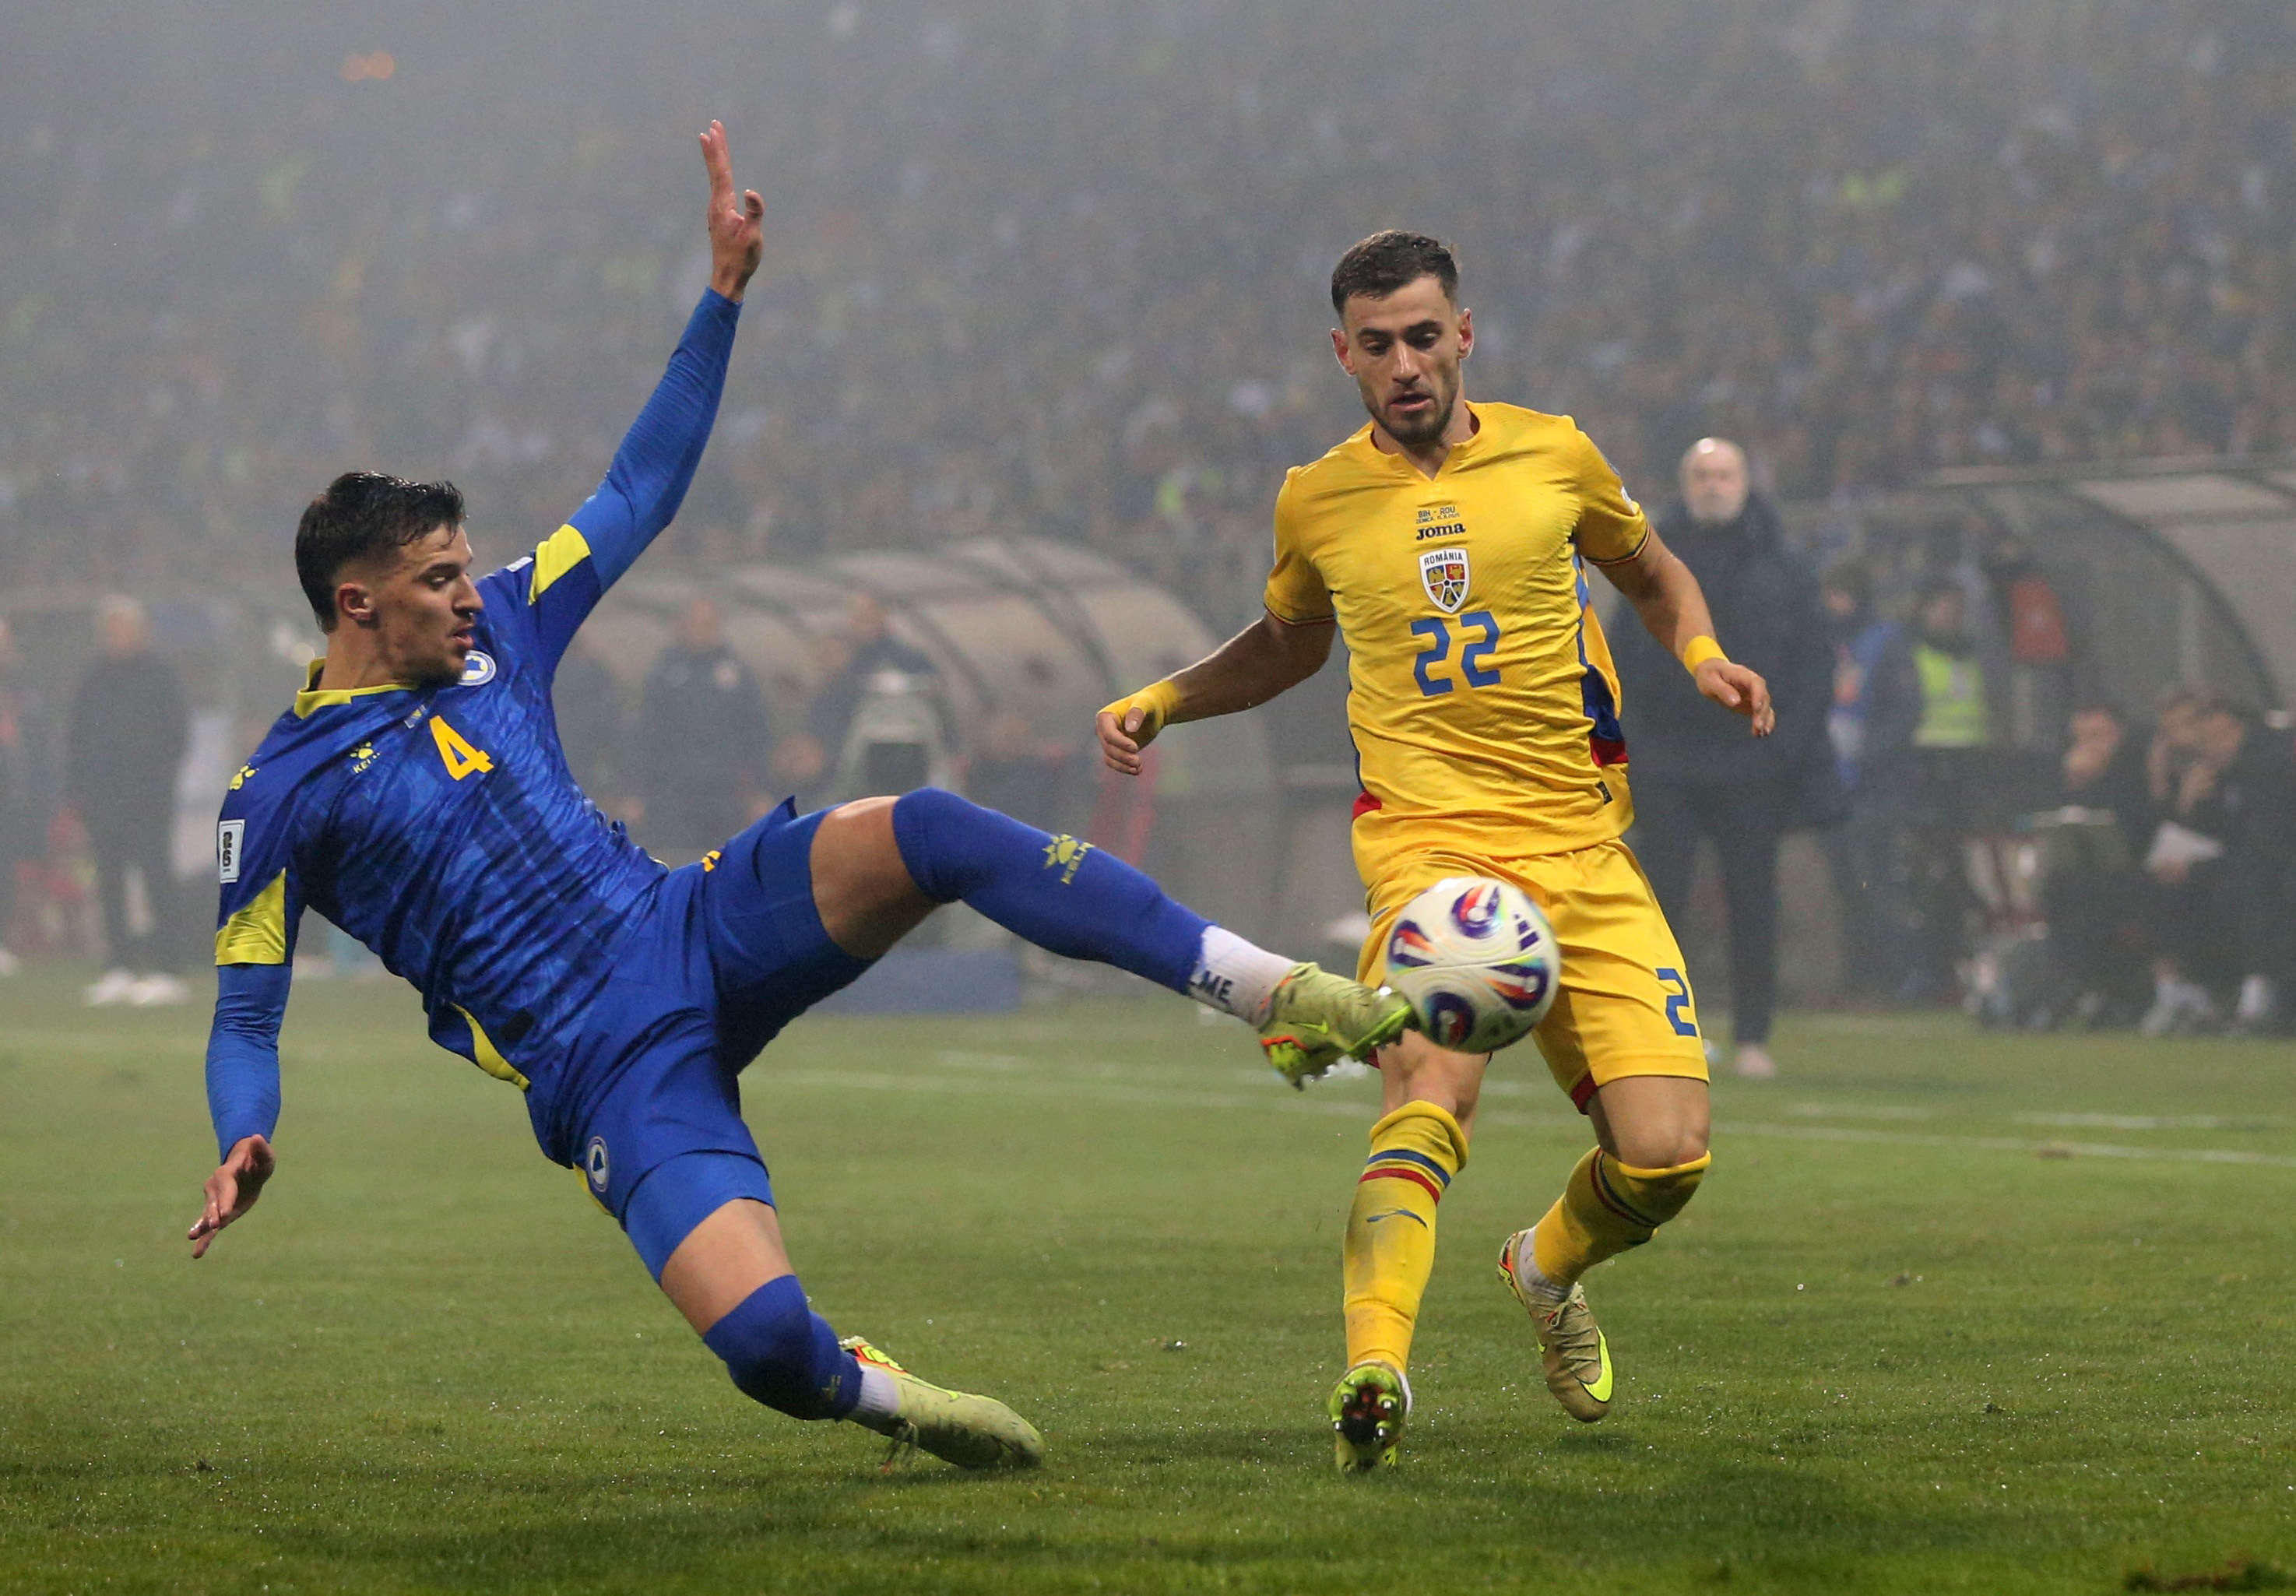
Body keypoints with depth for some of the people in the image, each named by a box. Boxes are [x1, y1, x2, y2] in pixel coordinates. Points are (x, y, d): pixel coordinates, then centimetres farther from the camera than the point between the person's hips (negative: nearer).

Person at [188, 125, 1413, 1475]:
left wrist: (726, 293, 14)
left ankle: (1278, 993, -23)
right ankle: (885, 1399, 9)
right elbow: (246, 1014, 0)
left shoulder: (496, 630, 12)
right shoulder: (281, 793, -3)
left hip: (701, 931, 5)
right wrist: (246, 1147, -20)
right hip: (607, 1065, -5)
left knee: (926, 834, -23)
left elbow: (643, 492, 20)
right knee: (766, 1337, -28)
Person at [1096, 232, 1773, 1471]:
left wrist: (1703, 656, 5)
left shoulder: (1553, 457, 8)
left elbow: (1652, 573, 26)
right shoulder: (1316, 501, 9)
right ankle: (1375, 1366, -49)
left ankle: (1547, 1269, 27)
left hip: (1582, 847, 2)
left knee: (1663, 1156, -8)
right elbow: (1289, 644, 30)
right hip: (1427, 843, -2)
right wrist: (1156, 703, 17)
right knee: (1430, 1087, -31)